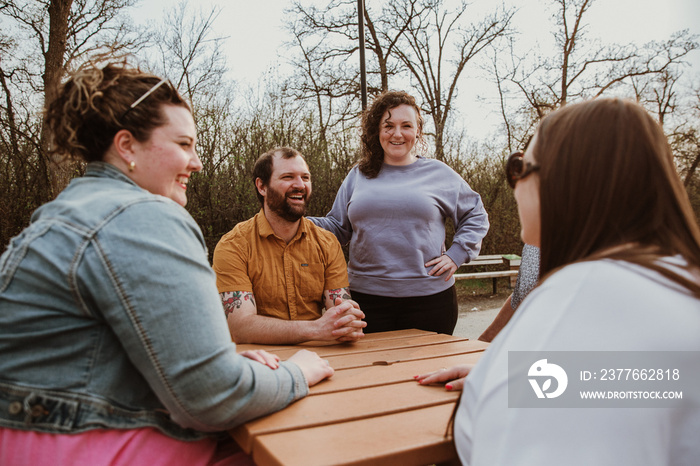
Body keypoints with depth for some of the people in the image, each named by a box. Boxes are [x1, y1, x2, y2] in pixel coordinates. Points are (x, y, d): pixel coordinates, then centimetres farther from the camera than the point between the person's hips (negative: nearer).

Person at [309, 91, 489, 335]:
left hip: (428, 296, -1)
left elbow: (476, 216, 14)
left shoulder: (438, 173, 7)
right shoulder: (359, 175, 10)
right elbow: (337, 226, 12)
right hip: (366, 296, 1)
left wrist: (456, 254, 1)